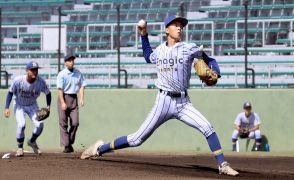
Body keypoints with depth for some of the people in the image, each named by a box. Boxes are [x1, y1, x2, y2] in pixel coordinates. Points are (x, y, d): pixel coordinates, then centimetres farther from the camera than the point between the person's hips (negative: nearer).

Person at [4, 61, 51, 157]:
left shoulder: (41, 82, -22)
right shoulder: (18, 80, -26)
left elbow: (48, 93, -4)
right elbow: (10, 92, -12)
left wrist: (48, 106, -18)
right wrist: (7, 108, -20)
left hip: (32, 106, 2)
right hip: (19, 105, -2)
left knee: (40, 124, -16)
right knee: (21, 125, -23)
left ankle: (32, 142, 16)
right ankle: (20, 148, -1)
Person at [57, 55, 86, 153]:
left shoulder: (78, 73, 10)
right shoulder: (62, 74, -5)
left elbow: (82, 86, 10)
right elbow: (60, 88, -11)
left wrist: (81, 99, -4)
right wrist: (62, 102, -20)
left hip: (74, 98, 4)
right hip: (64, 97, -4)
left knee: (75, 123, -2)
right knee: (63, 123, -5)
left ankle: (70, 143, 13)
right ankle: (66, 145, -4)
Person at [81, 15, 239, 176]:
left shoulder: (189, 49, -2)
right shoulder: (158, 51, 7)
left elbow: (209, 60, 7)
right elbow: (148, 57, 30)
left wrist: (215, 73, -14)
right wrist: (144, 36, 20)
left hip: (183, 103, 0)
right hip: (164, 102, 0)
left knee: (208, 128, -18)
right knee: (137, 139, 1)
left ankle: (223, 166, -9)